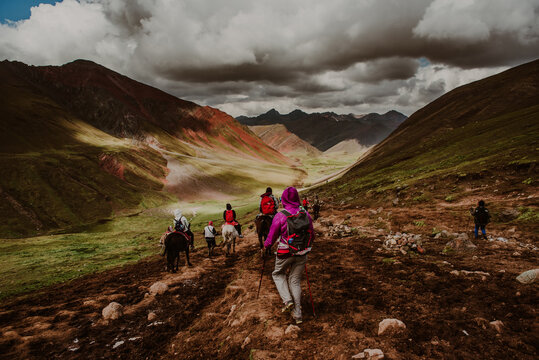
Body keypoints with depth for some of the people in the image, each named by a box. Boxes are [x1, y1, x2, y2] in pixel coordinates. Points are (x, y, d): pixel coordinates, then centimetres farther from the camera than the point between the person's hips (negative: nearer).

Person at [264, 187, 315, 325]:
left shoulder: (280, 216, -15)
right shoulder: (306, 214, -3)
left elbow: (272, 236, -5)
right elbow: (312, 235, 9)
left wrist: (266, 246, 15)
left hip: (285, 253, -3)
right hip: (302, 254, 3)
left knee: (278, 274, 23)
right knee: (295, 280, 15)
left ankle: (287, 300, 5)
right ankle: (297, 315, 16)